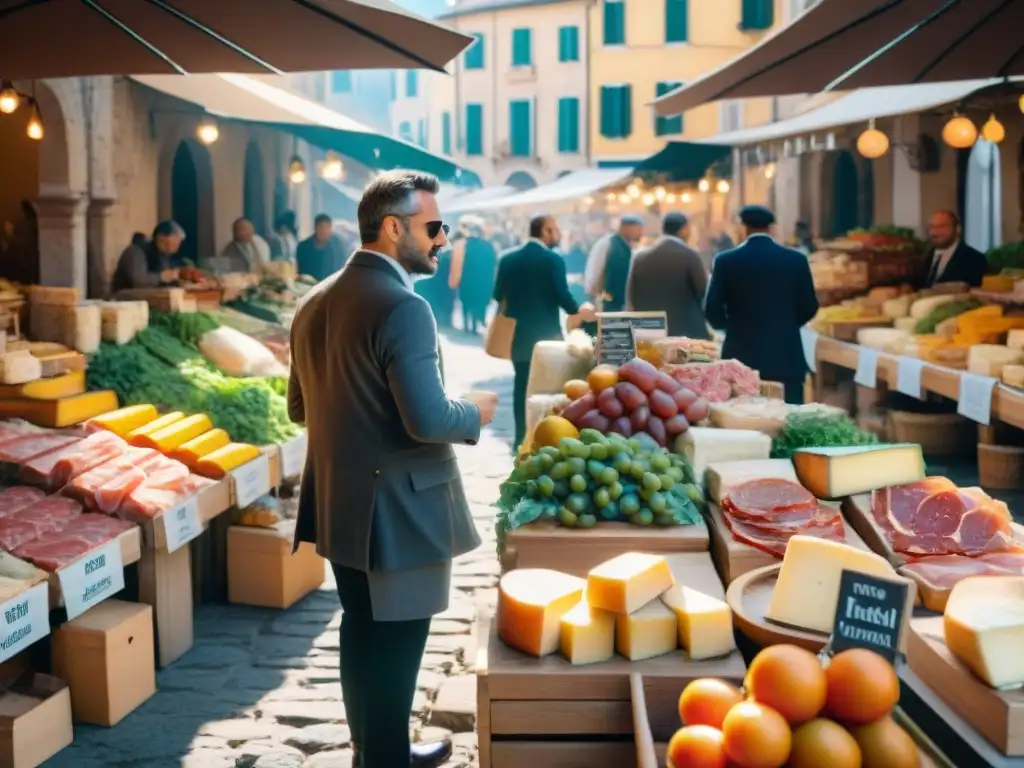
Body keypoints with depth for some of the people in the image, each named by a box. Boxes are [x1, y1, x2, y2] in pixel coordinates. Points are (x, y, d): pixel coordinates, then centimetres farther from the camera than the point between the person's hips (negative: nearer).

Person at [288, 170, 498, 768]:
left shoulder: (316, 302, 7)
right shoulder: (403, 306, -21)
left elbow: (300, 407, 14)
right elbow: (428, 420, -26)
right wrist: (474, 413, -7)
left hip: (339, 502, 9)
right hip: (397, 509, -9)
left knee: (363, 635, 21)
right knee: (393, 646, 5)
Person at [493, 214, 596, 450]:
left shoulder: (508, 258, 2)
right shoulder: (553, 260, -12)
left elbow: (498, 295, 5)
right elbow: (563, 297, -15)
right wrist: (578, 310, 5)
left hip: (519, 333, 4)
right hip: (547, 333, -4)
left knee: (522, 384, 10)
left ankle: (521, 437, 11)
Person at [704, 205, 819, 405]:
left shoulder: (725, 260, -3)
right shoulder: (796, 260, 1)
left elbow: (712, 309, -3)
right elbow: (809, 307, 4)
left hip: (742, 357, -1)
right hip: (786, 356, 1)